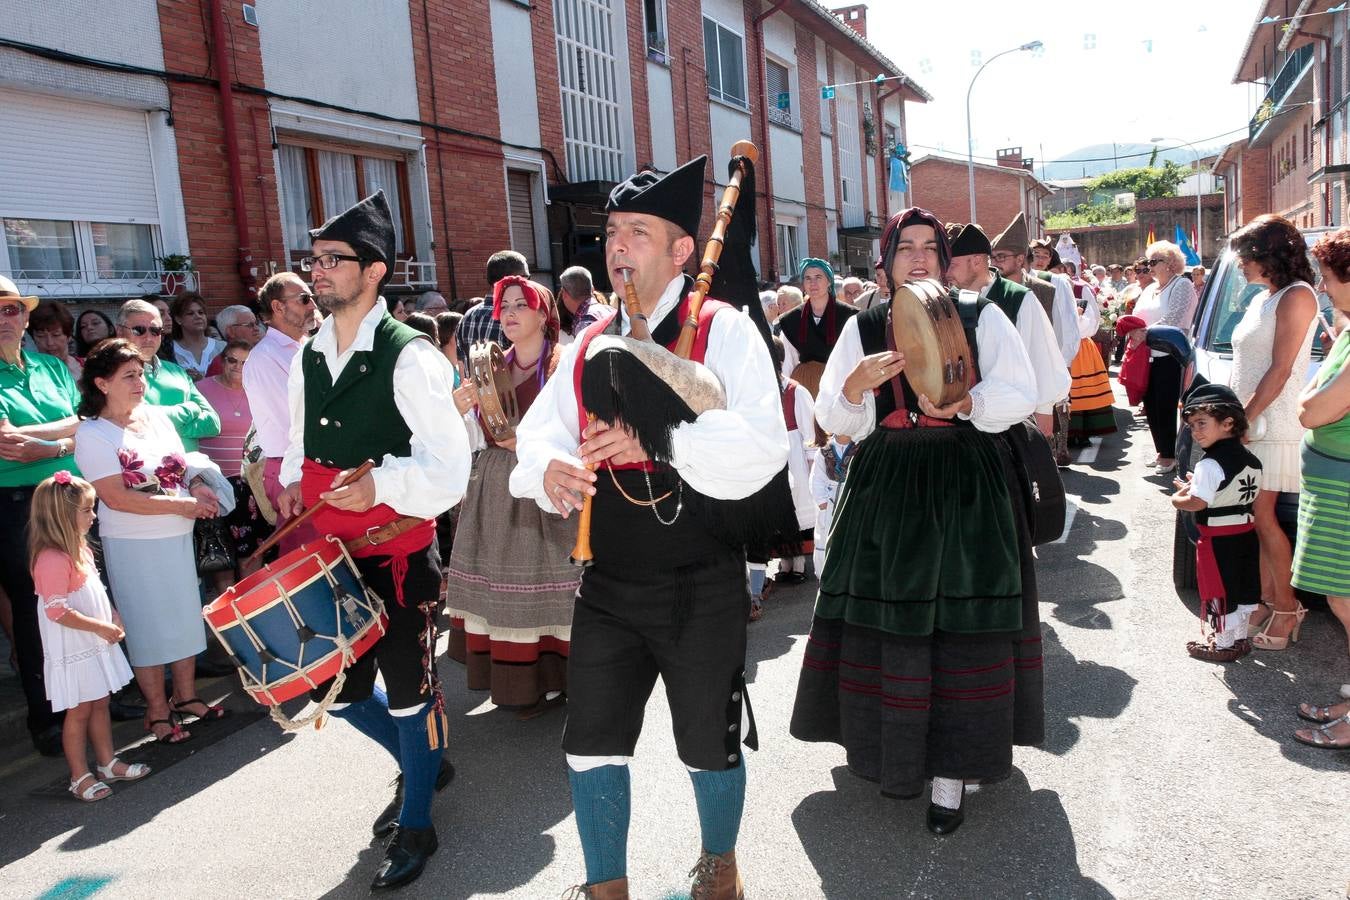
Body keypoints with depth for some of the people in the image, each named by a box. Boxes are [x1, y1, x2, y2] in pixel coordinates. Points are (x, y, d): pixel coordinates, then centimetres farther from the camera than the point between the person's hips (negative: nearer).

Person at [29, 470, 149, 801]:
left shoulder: (79, 548, 8)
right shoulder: (52, 559, -24)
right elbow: (58, 612, -25)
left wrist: (113, 616, 6)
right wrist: (101, 627, -20)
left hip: (95, 644, 9)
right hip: (72, 651, -9)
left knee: (100, 703, 17)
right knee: (79, 711, 3)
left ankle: (107, 763, 29)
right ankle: (80, 777, 16)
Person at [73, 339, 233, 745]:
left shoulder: (157, 415, 5)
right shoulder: (92, 433, -12)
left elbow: (183, 463, 15)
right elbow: (116, 498, -19)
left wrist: (198, 484, -7)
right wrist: (182, 505, -19)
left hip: (177, 537, 6)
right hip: (132, 545, -5)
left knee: (185, 617, 13)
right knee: (149, 627, 5)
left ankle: (186, 696, 30)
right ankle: (157, 712, 19)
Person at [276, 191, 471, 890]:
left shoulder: (409, 356, -15)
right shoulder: (306, 359, 8)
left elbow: (449, 466, -20)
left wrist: (380, 485, -35)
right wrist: (292, 485, 4)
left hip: (398, 555, -7)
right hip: (330, 556, 7)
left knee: (409, 690, 6)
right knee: (339, 691, 15)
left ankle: (415, 826, 30)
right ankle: (423, 763, 44)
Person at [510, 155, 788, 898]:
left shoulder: (724, 331, -9)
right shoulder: (589, 345, 8)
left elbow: (763, 445, -20)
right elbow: (541, 429, 2)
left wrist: (660, 442, -32)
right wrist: (549, 468, -21)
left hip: (701, 589, -4)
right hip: (606, 586, 4)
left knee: (708, 745, 15)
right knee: (591, 743, 9)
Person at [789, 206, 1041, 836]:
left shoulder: (981, 318, 3)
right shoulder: (862, 328, 7)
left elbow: (1020, 396, -4)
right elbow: (834, 421, 4)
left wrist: (965, 402, -22)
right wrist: (855, 386, -17)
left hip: (966, 488, -2)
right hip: (884, 490, 2)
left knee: (960, 621, -2)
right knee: (884, 618, 5)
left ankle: (951, 771, 10)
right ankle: (897, 753, 25)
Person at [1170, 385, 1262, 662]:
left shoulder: (1210, 466, -22)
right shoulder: (1251, 461, 5)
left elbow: (1196, 503, -27)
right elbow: (1251, 494, 13)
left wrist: (1177, 498, -5)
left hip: (1218, 539, -8)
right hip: (1247, 533, 8)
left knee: (1220, 593, 6)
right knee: (1244, 589, 18)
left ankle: (1224, 644, 17)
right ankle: (1239, 637, 32)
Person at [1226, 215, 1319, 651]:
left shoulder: (1296, 297, -10)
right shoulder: (1262, 300, 18)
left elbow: (1280, 371, -16)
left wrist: (1244, 418, -16)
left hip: (1273, 427, -8)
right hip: (1247, 424, 8)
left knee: (1262, 518, -5)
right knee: (1255, 519, 8)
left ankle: (1286, 608, 5)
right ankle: (1267, 602, 15)